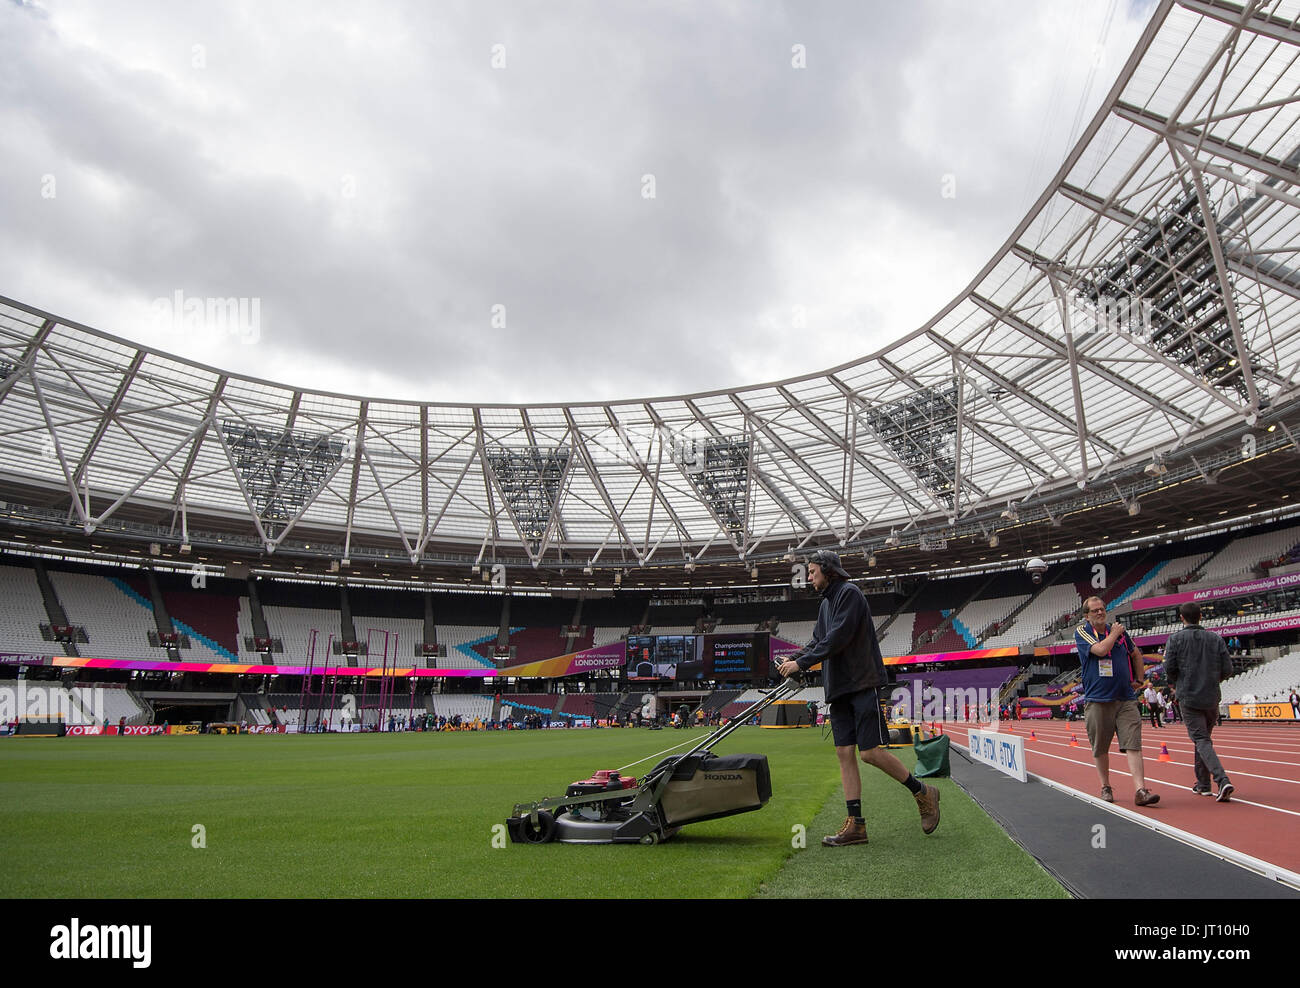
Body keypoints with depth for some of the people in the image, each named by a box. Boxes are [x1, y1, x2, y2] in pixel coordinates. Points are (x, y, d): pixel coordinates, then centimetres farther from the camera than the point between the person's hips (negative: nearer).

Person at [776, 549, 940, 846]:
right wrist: (793, 657, 0)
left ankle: (923, 793, 10)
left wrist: (802, 663, -16)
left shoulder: (849, 593, -9)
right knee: (845, 753, 3)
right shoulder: (827, 603, 19)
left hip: (862, 684, -9)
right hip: (839, 688, 9)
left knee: (870, 752, -10)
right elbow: (818, 642, 17)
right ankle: (855, 825, 6)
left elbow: (837, 639, -18)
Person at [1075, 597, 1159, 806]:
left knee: (1133, 744, -8)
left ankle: (1140, 790, -11)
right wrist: (1114, 634, -4)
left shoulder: (1119, 630, 12)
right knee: (1100, 748, 6)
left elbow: (1136, 654, 28)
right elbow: (1100, 649, -19)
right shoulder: (1082, 632, 0)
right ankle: (1105, 787, 21)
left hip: (1125, 698, 3)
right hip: (1097, 700, -3)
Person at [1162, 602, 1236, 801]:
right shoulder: (1215, 639, 4)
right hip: (1212, 698, 4)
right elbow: (1227, 669, 1)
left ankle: (1223, 780, -23)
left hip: (1189, 697, -4)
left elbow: (1169, 668, -9)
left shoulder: (1175, 639, -4)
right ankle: (1203, 784, 24)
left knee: (1201, 740, -5)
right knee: (1204, 737, 18)